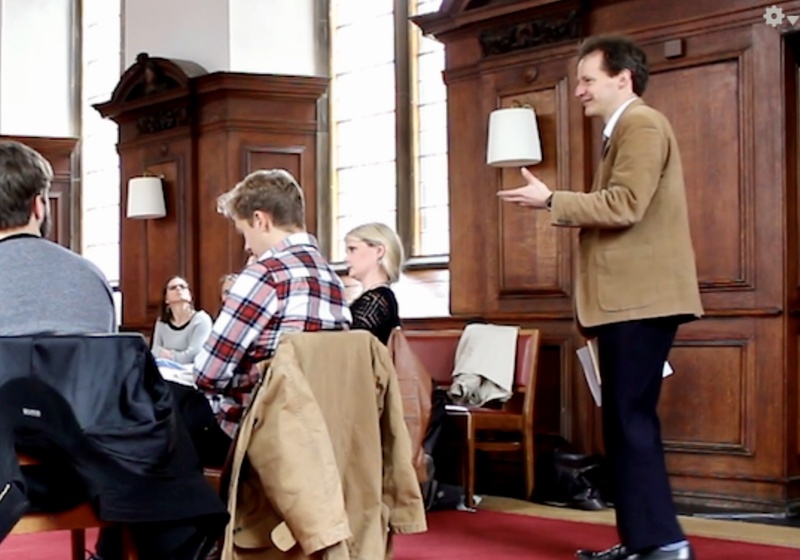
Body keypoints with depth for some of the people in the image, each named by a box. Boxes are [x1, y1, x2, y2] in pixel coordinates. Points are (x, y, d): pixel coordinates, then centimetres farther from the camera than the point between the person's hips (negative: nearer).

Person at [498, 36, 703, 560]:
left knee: (632, 418, -10)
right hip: (627, 298, 11)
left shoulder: (642, 124, -10)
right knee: (627, 419, 11)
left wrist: (552, 200, -15)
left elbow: (625, 204, -22)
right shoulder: (624, 130, 22)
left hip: (639, 299, -11)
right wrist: (565, 209, 9)